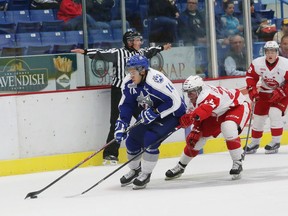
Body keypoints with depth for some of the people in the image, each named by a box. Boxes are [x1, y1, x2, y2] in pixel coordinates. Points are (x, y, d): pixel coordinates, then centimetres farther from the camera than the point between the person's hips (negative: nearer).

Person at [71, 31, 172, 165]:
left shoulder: (140, 53, 11)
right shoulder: (118, 53, -10)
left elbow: (149, 52, 32)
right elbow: (102, 54, -19)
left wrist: (162, 48, 47)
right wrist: (85, 52, -31)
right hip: (119, 91, -7)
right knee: (117, 123, -10)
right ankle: (110, 154, -8)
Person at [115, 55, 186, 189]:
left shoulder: (156, 80, -34)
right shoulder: (129, 83, -12)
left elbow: (175, 101, -32)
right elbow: (126, 105, -2)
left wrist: (155, 113, -32)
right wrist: (121, 124, -14)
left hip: (172, 113, -8)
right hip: (150, 114, 8)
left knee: (150, 140, -23)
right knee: (132, 140, 1)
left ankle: (145, 174, -4)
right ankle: (135, 170, 27)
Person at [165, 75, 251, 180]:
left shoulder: (208, 94, -40)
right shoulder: (194, 102, -10)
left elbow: (205, 108, -60)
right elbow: (198, 119, 2)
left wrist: (190, 117, -74)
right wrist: (196, 130, -15)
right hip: (217, 114, 8)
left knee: (228, 128, -39)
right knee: (194, 137, 3)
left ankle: (237, 163, -23)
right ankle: (180, 167, 20)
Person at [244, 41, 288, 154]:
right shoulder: (258, 63, -18)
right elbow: (250, 76, -2)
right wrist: (252, 91, -11)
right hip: (265, 92, 4)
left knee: (275, 113, -22)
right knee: (258, 116, 6)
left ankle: (275, 142, -8)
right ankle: (254, 143, 23)